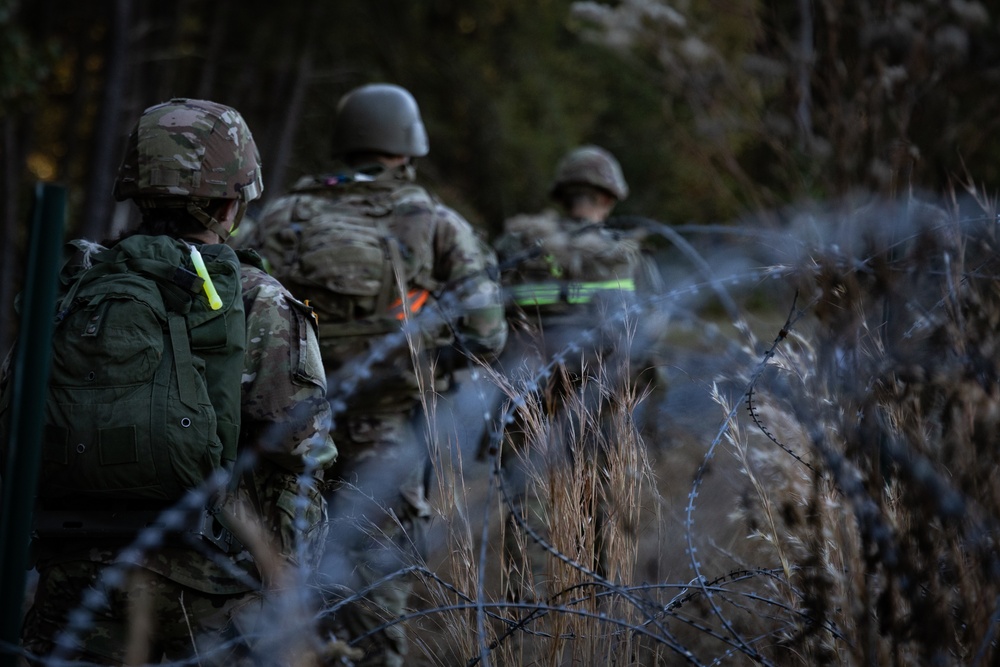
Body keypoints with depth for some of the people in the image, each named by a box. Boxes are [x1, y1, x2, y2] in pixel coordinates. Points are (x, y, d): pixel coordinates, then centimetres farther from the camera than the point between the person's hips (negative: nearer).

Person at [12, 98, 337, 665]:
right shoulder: (262, 309, -6)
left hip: (78, 579, 3)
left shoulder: (72, 290, 4)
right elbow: (299, 465, -9)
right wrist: (285, 595, -1)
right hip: (210, 584, -3)